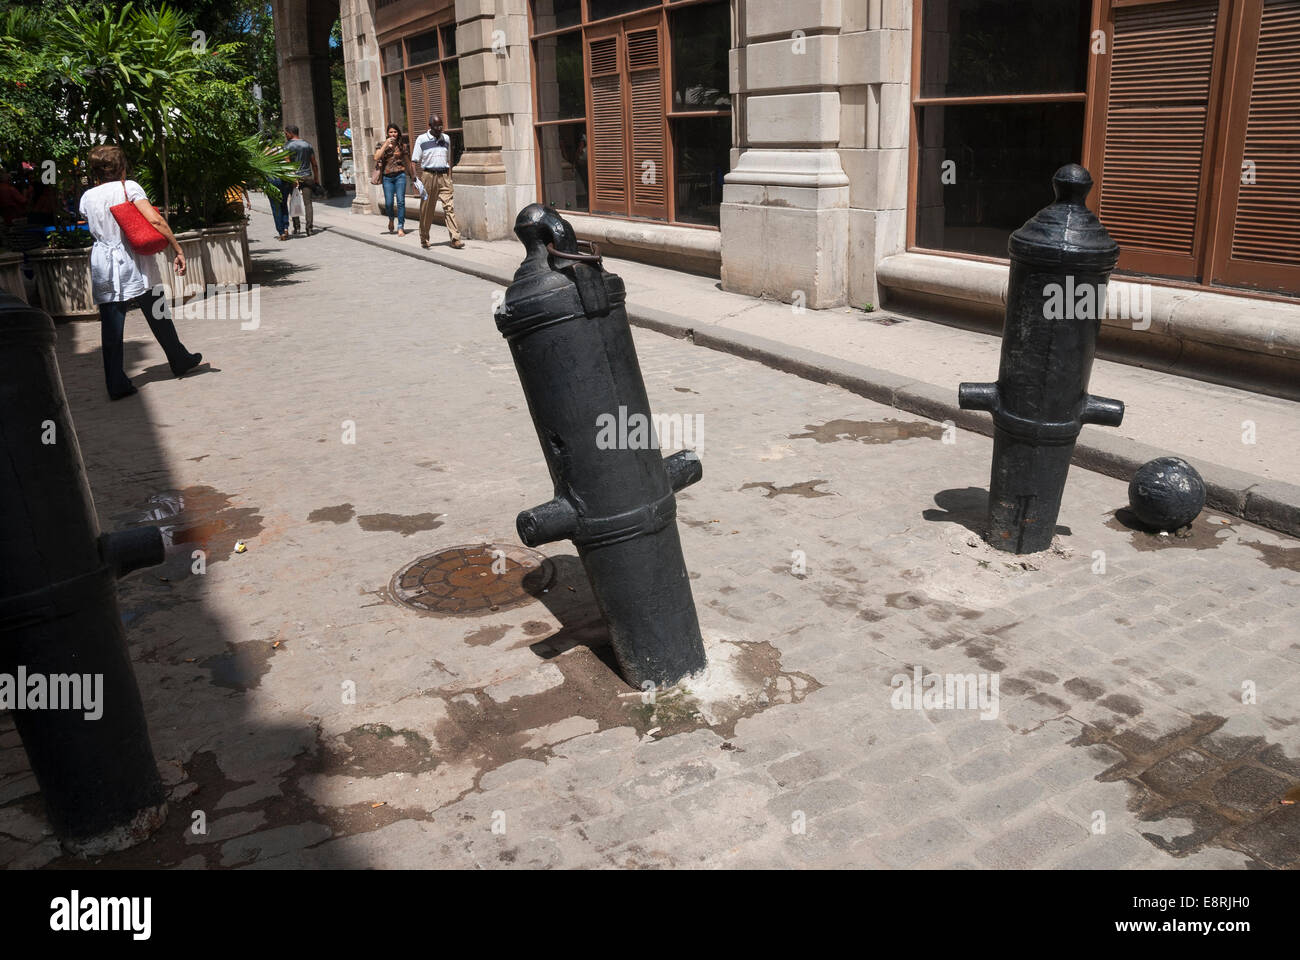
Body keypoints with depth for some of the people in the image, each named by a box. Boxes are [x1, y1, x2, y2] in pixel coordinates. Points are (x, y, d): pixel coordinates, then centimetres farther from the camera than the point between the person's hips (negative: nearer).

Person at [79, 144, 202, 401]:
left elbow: (94, 229, 19)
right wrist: (178, 250, -14)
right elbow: (155, 219, -15)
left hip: (102, 265, 3)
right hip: (133, 264, -3)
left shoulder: (87, 197, 8)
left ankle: (116, 384, 0)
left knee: (111, 328, 1)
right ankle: (180, 362, 29)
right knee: (158, 316, 14)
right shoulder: (128, 187, -4)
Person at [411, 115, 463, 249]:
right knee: (426, 209, 3)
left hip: (444, 176, 2)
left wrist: (450, 177, 14)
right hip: (429, 176, -2)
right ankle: (424, 239, 16)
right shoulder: (421, 139, 1)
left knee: (449, 206, -9)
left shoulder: (446, 138, 12)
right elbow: (414, 162, 0)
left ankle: (455, 238, -15)